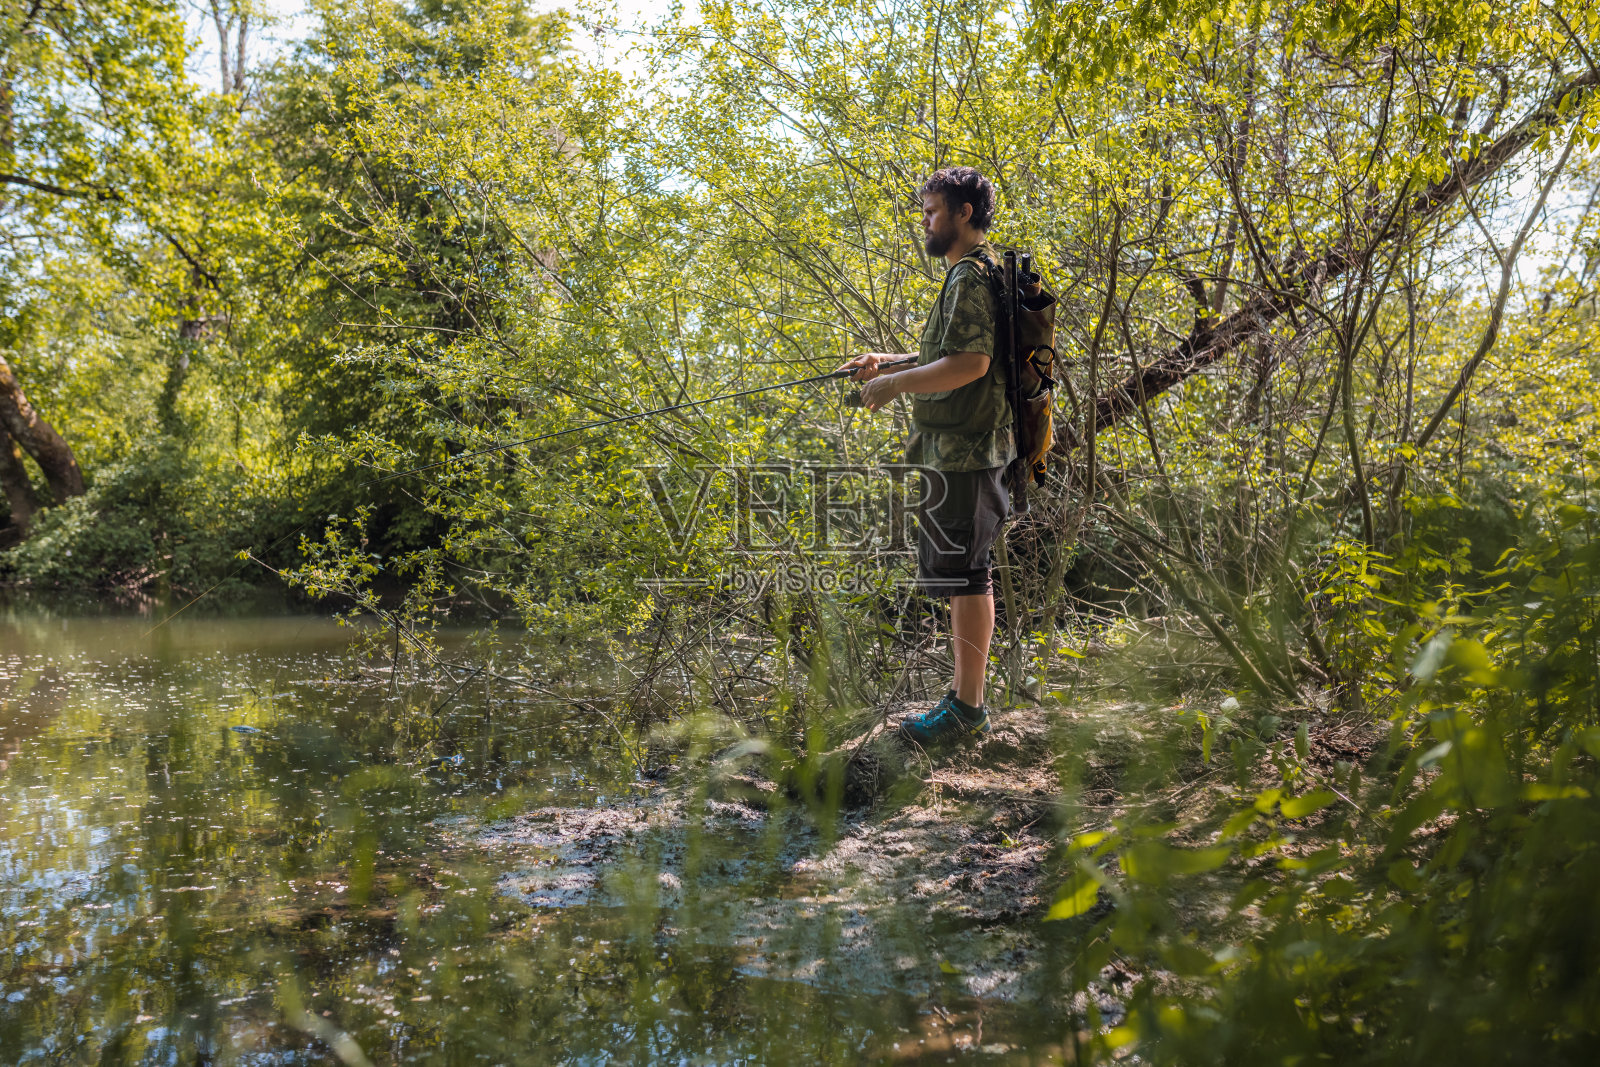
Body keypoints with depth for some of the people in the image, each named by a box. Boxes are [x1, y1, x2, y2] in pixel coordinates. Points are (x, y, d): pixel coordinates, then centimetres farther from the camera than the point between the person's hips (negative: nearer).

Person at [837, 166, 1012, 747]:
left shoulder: (972, 275, -14)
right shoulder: (978, 271, 20)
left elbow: (970, 363, -25)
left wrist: (893, 384, -15)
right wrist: (889, 363, 17)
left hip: (962, 449, -11)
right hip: (962, 446, 11)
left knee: (963, 573, -7)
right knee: (965, 573, 14)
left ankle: (967, 708, -1)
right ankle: (967, 694, 23)